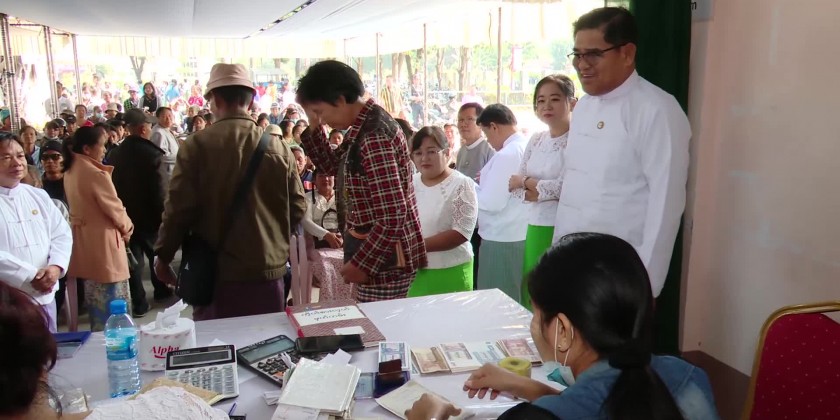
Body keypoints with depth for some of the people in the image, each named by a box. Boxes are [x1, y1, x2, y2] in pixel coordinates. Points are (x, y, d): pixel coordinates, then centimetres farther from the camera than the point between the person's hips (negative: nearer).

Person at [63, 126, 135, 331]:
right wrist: (127, 228, 3)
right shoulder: (96, 174, -21)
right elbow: (115, 209, -14)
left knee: (95, 299, 19)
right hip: (102, 239, -9)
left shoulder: (70, 172, 5)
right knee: (111, 304, 1)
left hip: (83, 239, 9)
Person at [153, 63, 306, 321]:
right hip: (268, 272, 2)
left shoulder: (197, 145, -8)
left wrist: (163, 255, 7)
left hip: (216, 274, -2)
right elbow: (297, 209, 3)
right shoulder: (279, 148, -2)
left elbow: (179, 208, -9)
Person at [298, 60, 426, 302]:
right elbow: (331, 166, 22)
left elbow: (393, 215, -26)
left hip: (383, 261, -10)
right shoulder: (366, 126, 8)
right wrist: (314, 127, 7)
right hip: (376, 254, 10)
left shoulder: (373, 137, -23)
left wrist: (362, 263, -19)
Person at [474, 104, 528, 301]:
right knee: (520, 300, 16)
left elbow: (492, 203, -20)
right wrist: (488, 179, 12)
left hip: (503, 240, -9)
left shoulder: (505, 155, -19)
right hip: (523, 235, 9)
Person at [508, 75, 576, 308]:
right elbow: (513, 185, 8)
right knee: (531, 294, 13)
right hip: (535, 229, 7)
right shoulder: (535, 141, 12)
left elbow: (562, 188, -18)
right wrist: (542, 191, -11)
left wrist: (525, 181, -3)